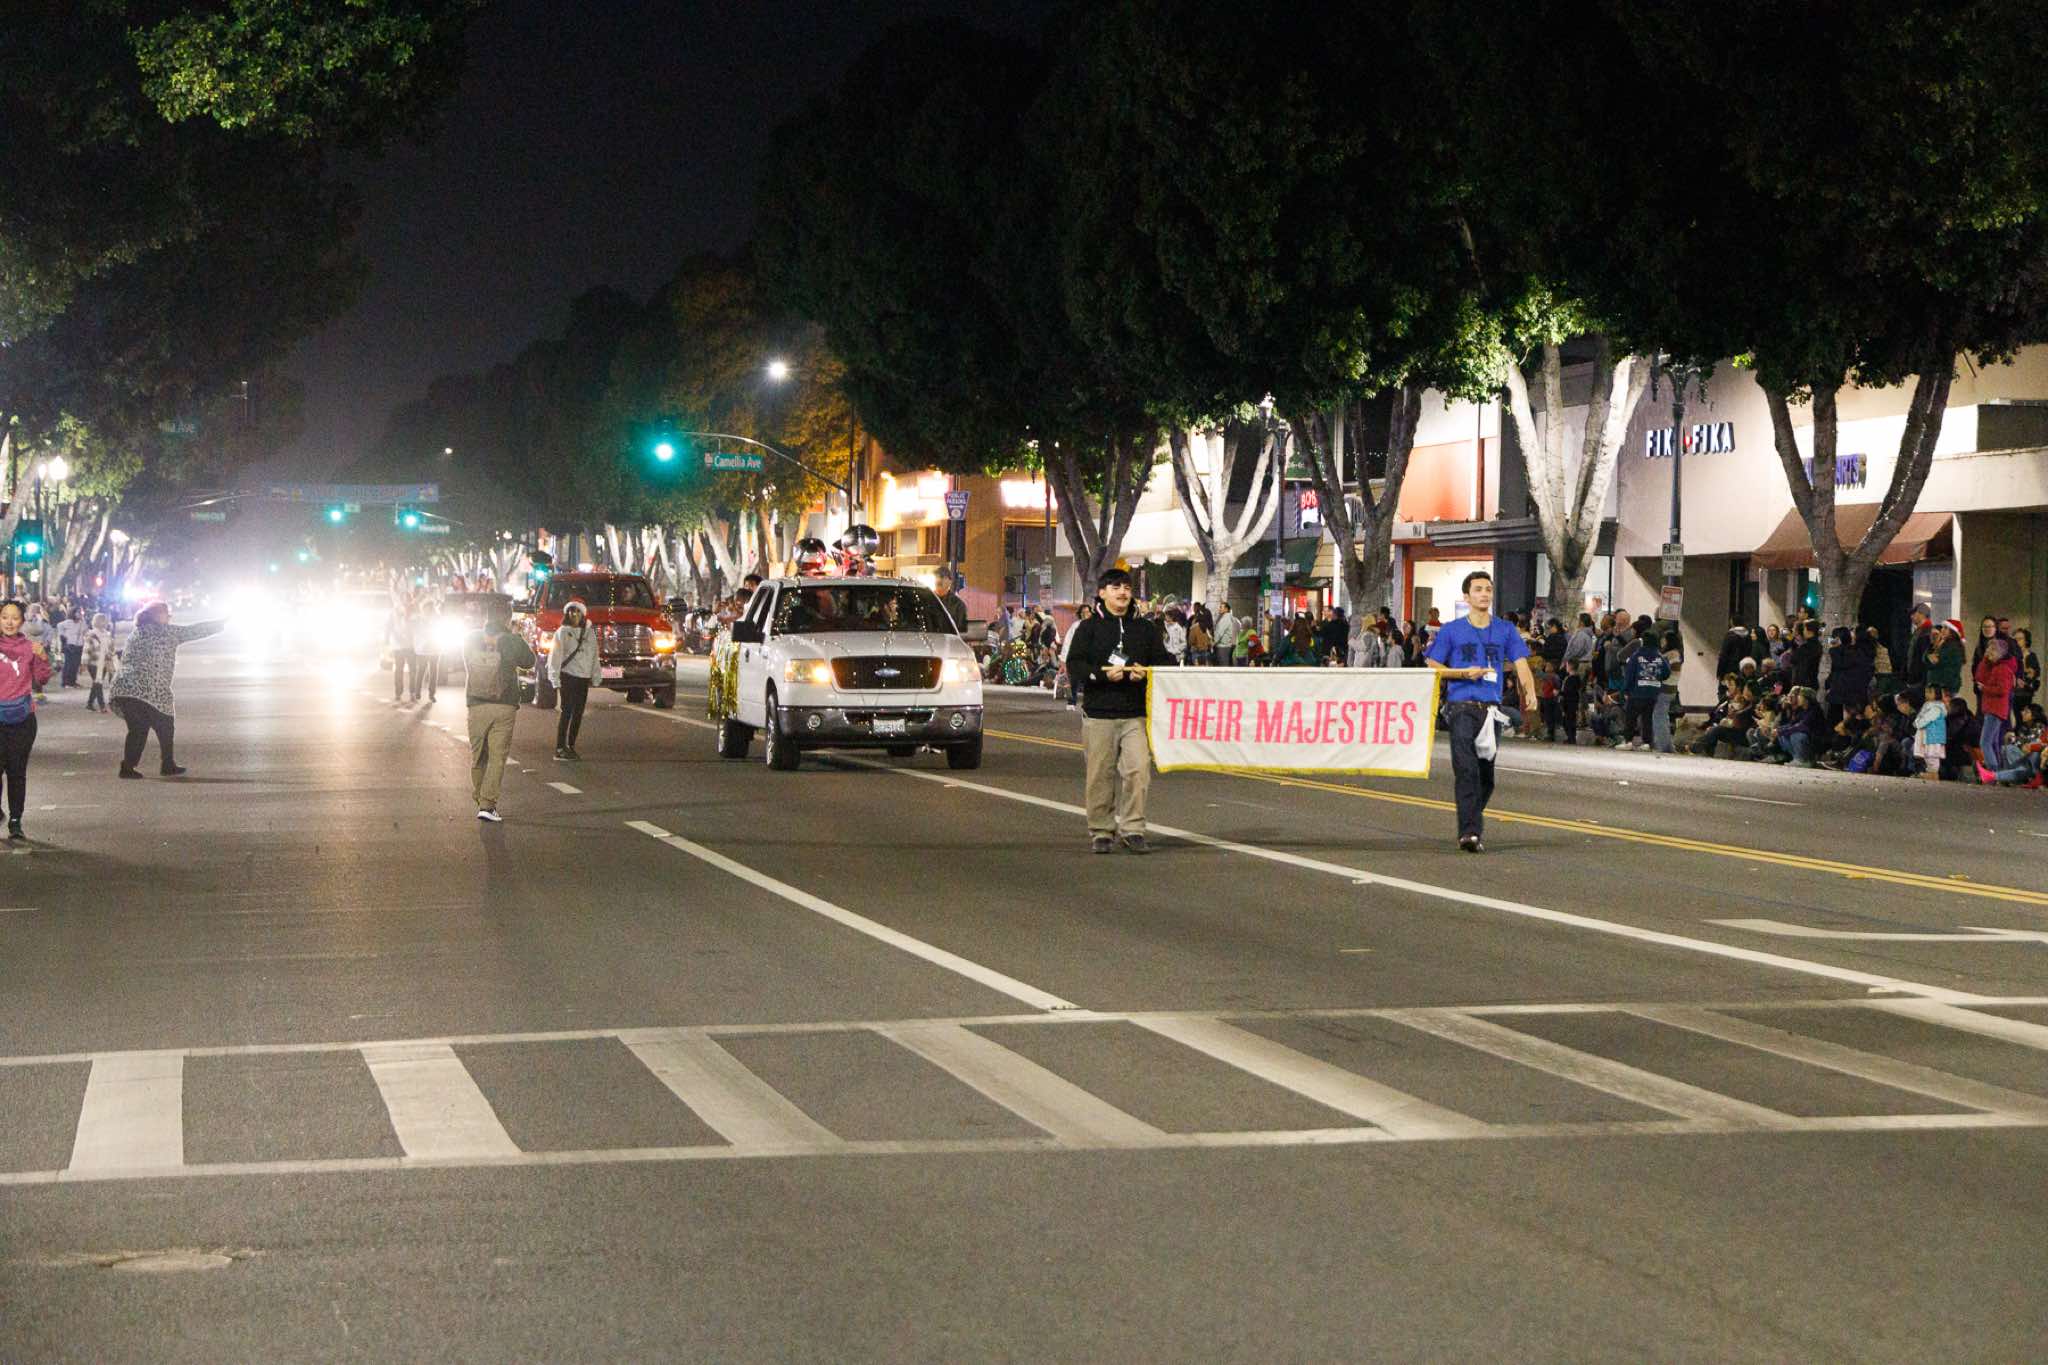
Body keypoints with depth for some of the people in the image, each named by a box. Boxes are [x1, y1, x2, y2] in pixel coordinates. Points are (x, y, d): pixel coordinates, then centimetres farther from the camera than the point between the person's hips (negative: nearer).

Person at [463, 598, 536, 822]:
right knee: (498, 757, -1)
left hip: (477, 704, 2)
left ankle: (479, 799, 23)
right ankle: (487, 804, -10)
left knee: (477, 756, 15)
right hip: (505, 705, -2)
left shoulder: (472, 638, -1)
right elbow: (529, 661, 8)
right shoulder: (511, 641, -8)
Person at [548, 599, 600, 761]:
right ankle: (560, 749, -11)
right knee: (567, 711, -11)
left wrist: (595, 676, 4)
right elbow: (555, 656, -6)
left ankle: (571, 746, 15)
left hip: (584, 678, 5)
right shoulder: (562, 632, -1)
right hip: (568, 676, -5)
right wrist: (555, 679, -13)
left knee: (578, 713, 7)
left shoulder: (590, 633, 11)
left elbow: (594, 656, 12)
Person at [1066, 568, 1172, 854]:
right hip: (1099, 713, -1)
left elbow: (1165, 662, 13)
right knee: (1101, 775, 1)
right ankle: (1101, 832, 12)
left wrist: (1146, 672, -7)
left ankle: (1132, 829, -5)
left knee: (1138, 770, -12)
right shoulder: (1089, 628, 7)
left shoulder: (1145, 628, 14)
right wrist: (1103, 673, -16)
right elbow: (1074, 664, -1)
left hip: (1136, 714, 1)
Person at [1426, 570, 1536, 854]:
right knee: (1466, 769, -15)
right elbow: (1433, 668, 6)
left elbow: (1521, 663, 2)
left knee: (1486, 773, 9)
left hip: (1492, 708, 3)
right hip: (1461, 708, -3)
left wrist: (1530, 691, -17)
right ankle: (1469, 831, -20)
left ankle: (1474, 820, 29)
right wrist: (1465, 673, -8)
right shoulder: (1451, 631, 4)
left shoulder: (1506, 631, 11)